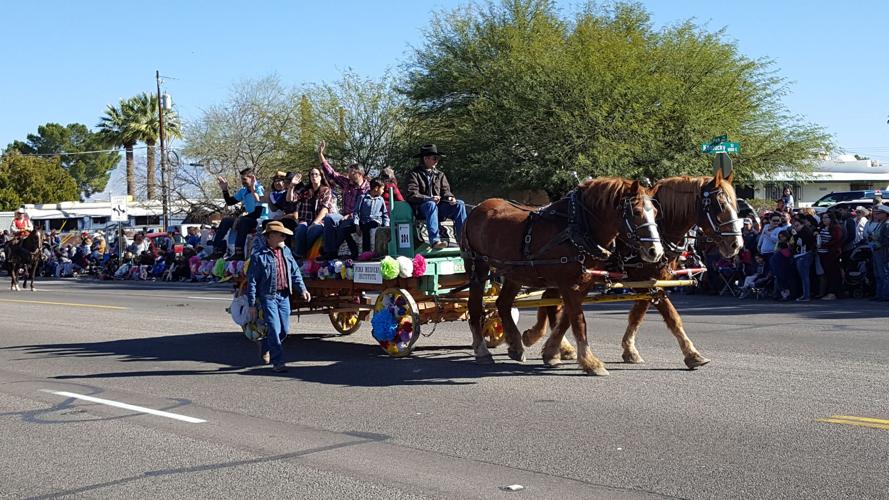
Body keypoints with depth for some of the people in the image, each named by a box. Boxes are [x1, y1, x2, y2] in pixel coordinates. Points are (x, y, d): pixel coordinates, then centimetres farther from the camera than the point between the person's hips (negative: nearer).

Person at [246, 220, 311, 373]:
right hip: (267, 296, -6)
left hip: (284, 296, 6)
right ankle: (278, 362, 0)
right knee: (274, 329, -9)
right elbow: (252, 281, -7)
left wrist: (302, 289, 1)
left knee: (284, 329, 11)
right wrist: (252, 304, -9)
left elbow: (295, 272, 15)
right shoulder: (259, 256, -9)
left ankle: (266, 347, 37)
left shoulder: (286, 251, 10)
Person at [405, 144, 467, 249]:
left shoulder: (440, 175, 21)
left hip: (439, 207, 5)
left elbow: (445, 190, 12)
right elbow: (412, 195, -9)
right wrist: (429, 199, -24)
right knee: (431, 204, -39)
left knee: (459, 204, -17)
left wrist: (449, 197, -13)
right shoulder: (414, 174, 3)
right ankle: (435, 240, -51)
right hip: (421, 208, -5)